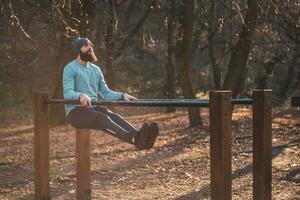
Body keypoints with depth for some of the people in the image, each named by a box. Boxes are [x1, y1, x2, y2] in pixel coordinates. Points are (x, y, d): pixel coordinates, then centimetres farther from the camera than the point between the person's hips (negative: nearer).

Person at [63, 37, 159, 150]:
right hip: (75, 111, -6)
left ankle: (137, 136, -58)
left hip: (93, 108, 6)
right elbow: (67, 93, -16)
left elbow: (106, 93, 17)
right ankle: (134, 139, -63)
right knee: (102, 118, -35)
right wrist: (80, 95, -38)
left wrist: (122, 95, -2)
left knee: (113, 116, -27)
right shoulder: (70, 69, -2)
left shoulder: (95, 69, 19)